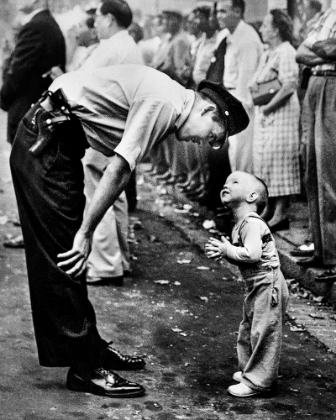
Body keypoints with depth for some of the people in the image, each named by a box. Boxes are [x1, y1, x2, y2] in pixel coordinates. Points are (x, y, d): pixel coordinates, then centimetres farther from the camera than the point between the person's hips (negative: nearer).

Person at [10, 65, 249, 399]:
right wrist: (85, 233, -18)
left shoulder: (166, 101, 13)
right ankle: (85, 368, -1)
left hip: (57, 142, 10)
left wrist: (84, 230, 9)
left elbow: (118, 169, 12)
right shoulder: (164, 103, -18)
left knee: (69, 258, 15)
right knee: (63, 257, -6)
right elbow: (118, 170, -22)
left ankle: (91, 347, 25)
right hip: (44, 143, -10)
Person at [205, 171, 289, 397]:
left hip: (268, 286, -10)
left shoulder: (252, 223, -19)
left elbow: (252, 254, -31)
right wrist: (222, 251, -1)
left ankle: (258, 382, 2)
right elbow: (241, 258, 16)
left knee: (263, 332, -4)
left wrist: (227, 250, -18)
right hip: (258, 287, 10)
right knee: (248, 330, 19)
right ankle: (249, 370, 32)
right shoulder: (240, 224, 13)